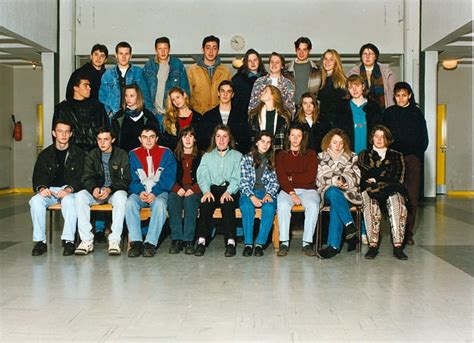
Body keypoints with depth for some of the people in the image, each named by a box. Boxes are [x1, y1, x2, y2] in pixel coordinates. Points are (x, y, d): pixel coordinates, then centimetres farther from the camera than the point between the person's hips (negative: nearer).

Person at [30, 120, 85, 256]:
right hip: (50, 190, 3)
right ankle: (40, 241, -24)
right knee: (35, 200, -29)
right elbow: (38, 176, 9)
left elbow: (80, 177, -2)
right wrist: (41, 188, -14)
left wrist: (68, 189, -21)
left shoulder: (78, 154, 7)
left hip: (70, 191, -3)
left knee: (69, 200, -37)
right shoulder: (45, 154, 15)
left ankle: (69, 240, -33)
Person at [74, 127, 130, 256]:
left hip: (115, 191, -3)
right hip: (96, 191, 3)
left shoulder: (122, 155, 2)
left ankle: (114, 241, -35)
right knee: (80, 196, -28)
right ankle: (86, 241, -27)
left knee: (120, 197, -38)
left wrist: (110, 189, -22)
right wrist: (93, 188, -20)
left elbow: (125, 180, -4)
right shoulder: (92, 155, 11)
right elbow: (87, 178, 4)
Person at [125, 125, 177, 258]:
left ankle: (151, 243, -33)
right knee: (130, 203, -30)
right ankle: (136, 242, -28)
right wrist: (140, 191, -17)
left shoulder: (166, 153, 4)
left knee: (160, 204, -35)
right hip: (140, 192, 2)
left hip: (159, 192, -2)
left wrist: (154, 193, -17)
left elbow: (168, 178, -4)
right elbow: (132, 179, 3)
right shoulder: (133, 154, 9)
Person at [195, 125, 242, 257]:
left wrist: (228, 192, -17)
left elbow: (237, 178, 2)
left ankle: (231, 241, -37)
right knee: (205, 204, -31)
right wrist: (206, 191, -15)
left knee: (227, 204, -34)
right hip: (213, 188, 1)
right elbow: (202, 176, 6)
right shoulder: (207, 156, 22)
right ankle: (202, 240, -34)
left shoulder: (237, 156, 16)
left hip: (230, 190, -1)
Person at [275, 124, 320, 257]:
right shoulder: (281, 155, 13)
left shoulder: (311, 154, 11)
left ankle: (307, 243, -29)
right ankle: (284, 242, -27)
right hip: (287, 190, 0)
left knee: (313, 206, -33)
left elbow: (310, 177, -2)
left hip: (308, 189, 0)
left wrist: (292, 178, -1)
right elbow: (281, 178, -1)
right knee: (283, 205, -33)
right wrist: (292, 193, -15)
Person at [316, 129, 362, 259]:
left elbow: (356, 178, 6)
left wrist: (344, 181, -15)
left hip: (348, 194, 0)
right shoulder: (321, 158, 16)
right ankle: (351, 228, -43)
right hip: (328, 193, 1)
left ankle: (334, 246, -40)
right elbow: (320, 179, 2)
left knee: (335, 207, -35)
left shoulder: (352, 157, 17)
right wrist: (335, 181, -17)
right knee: (333, 192, -39)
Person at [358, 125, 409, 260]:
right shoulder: (364, 155, 24)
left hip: (392, 191, 0)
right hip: (369, 191, 0)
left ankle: (398, 246, -40)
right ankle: (373, 245, -39)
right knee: (371, 203, -37)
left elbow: (398, 179, 11)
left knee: (396, 200, -37)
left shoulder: (396, 156, 24)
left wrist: (375, 180, 0)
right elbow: (361, 177, 9)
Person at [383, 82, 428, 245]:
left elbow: (424, 138, 13)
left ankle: (408, 232, 4)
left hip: (412, 158, 1)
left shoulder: (417, 113, 12)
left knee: (412, 198, -3)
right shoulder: (388, 113, 10)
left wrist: (417, 154, 2)